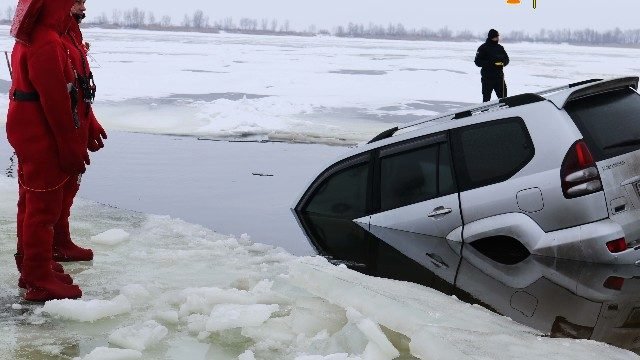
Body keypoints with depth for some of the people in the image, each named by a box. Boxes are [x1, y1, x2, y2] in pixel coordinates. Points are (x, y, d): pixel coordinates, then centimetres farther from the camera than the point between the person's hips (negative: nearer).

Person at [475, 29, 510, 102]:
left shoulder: (500, 48, 12)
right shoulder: (483, 48, -4)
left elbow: (507, 59, 19)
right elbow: (478, 62, -9)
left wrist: (503, 62, -5)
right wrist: (490, 63, -20)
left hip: (499, 76, 5)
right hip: (487, 77, -5)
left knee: (503, 96, 5)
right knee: (486, 97, 0)